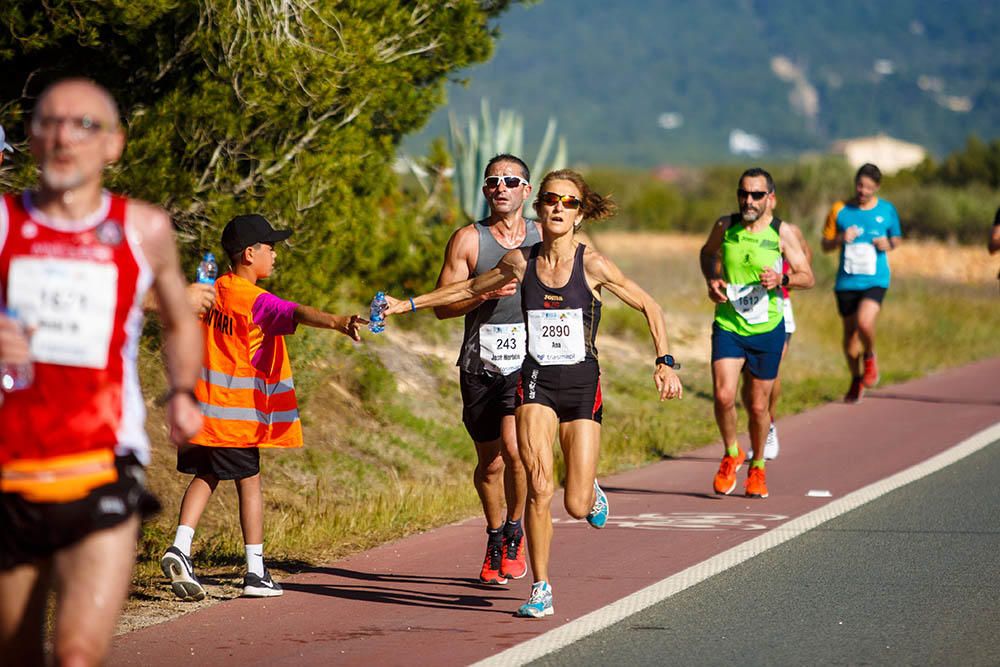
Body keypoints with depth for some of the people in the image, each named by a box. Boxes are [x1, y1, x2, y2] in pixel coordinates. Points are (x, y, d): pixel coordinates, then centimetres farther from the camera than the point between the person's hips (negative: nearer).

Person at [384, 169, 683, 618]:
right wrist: (407, 304, 18)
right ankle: (541, 589, -2)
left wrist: (664, 363, -6)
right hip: (535, 383, 1)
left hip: (582, 384, -1)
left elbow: (649, 307, 3)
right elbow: (469, 289, 18)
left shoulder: (592, 265, -6)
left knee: (576, 506, -3)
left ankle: (591, 493, 35)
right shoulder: (520, 262, 1)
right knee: (539, 487, -15)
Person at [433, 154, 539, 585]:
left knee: (514, 448, -21)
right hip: (480, 366, 0)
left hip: (528, 363, 0)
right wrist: (484, 293, -18)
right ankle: (494, 540, 33)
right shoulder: (468, 239, 0)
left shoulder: (544, 238, 7)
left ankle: (514, 534, 1)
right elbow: (442, 306, -2)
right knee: (489, 463, 9)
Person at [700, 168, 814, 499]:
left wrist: (782, 279, -21)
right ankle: (731, 454, 10)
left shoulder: (782, 233, -5)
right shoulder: (725, 226, 0)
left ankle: (757, 466, 30)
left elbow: (808, 278, -1)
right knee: (723, 396, -17)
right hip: (727, 325, 1)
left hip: (767, 328, -1)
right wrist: (711, 280, 2)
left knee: (758, 405, 6)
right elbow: (707, 253, 21)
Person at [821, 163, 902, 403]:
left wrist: (889, 244, -6)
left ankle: (869, 357, 8)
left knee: (864, 322, -25)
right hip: (846, 281, 2)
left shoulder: (887, 210, 2)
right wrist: (841, 239, -15)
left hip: (875, 279, -2)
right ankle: (856, 380, 32)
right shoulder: (839, 210, 1)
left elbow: (897, 238, 17)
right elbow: (825, 245, 6)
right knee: (850, 331, 9)